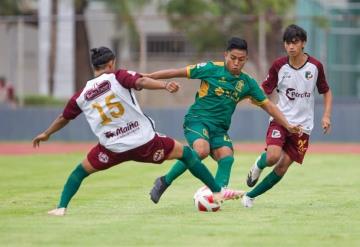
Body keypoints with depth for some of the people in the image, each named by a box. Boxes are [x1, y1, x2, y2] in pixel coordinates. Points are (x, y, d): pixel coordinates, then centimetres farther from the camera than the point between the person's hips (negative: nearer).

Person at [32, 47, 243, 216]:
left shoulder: (81, 97, 7)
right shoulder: (118, 78, -4)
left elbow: (63, 119, 21)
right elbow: (141, 82, -25)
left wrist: (46, 134, 39)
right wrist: (165, 85, -39)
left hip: (113, 148, 2)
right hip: (145, 141, -2)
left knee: (81, 171, 24)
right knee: (185, 152, 14)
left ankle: (61, 208, 8)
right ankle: (218, 191, 12)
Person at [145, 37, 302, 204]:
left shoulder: (247, 83, 8)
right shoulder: (212, 69, -4)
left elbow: (268, 105, 14)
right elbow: (178, 72, -1)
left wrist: (287, 126, 7)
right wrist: (146, 77, -1)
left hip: (219, 128, 5)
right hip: (197, 120, -5)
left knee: (227, 157, -22)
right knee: (202, 151, -31)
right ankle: (164, 181, -18)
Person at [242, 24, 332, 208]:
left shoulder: (315, 66, -1)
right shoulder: (279, 65, -3)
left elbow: (326, 91, 13)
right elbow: (265, 91, 4)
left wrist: (326, 115, 1)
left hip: (302, 125, 1)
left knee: (282, 167, -4)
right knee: (273, 157, -26)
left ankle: (250, 196, 12)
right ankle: (259, 165, 11)